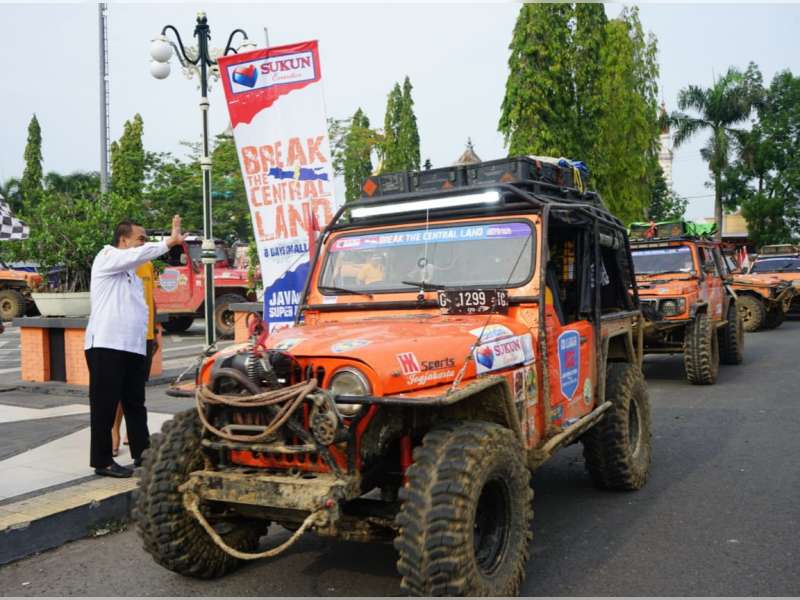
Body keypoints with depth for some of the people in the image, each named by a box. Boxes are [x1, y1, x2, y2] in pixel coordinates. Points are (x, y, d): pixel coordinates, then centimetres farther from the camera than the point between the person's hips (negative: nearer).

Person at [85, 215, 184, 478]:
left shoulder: (132, 273, 24)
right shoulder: (106, 257, -1)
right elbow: (138, 255, -21)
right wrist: (170, 241, -25)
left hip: (133, 346, 8)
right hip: (106, 345, -8)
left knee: (135, 403, 12)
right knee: (105, 405, -1)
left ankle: (142, 453, 20)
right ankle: (102, 461, 6)